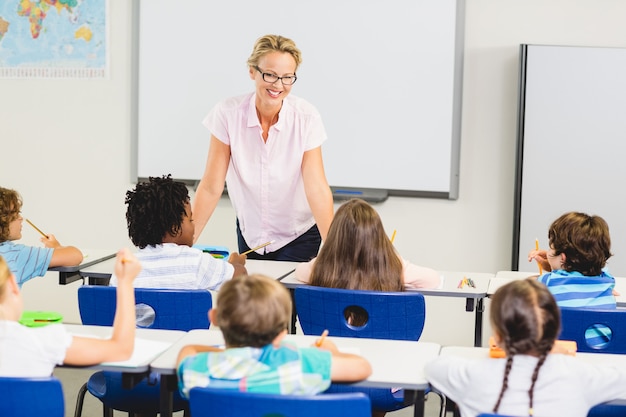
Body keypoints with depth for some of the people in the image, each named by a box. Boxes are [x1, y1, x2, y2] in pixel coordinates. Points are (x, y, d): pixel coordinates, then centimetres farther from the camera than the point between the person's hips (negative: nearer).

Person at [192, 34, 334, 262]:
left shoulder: (306, 117, -19)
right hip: (250, 233, 2)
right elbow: (211, 188, -15)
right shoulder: (228, 113, -17)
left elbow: (317, 188, -24)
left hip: (299, 236, -1)